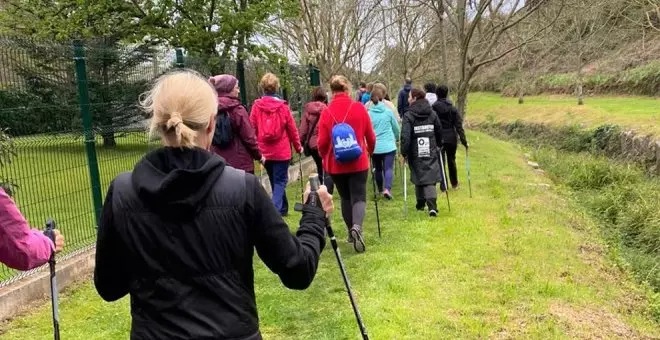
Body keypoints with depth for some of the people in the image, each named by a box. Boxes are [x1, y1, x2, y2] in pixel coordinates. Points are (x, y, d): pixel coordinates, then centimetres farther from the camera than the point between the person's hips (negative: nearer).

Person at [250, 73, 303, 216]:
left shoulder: (256, 106, -5)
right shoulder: (283, 106, -8)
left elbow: (252, 129, -4)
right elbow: (292, 129, -3)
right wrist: (298, 147, 11)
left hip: (265, 152, 3)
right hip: (282, 151, -3)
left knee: (275, 181, 20)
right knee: (280, 181, 3)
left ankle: (283, 208, 33)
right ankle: (275, 210, -14)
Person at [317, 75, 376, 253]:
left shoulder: (326, 112, -6)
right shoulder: (359, 108, -6)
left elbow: (322, 142, -4)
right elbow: (370, 136, 2)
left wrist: (325, 158, 17)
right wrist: (370, 151, 23)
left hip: (336, 164, 1)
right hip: (358, 162, -1)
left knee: (345, 197, 17)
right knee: (359, 196, 3)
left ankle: (351, 231, 24)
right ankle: (357, 227, -22)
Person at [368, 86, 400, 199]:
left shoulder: (368, 113, -4)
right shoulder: (389, 111, -2)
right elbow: (396, 128, 9)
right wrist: (396, 138, 29)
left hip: (375, 147, 1)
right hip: (389, 145, -1)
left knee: (378, 169, 16)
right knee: (388, 168, -1)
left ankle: (380, 189, 30)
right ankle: (387, 189, -20)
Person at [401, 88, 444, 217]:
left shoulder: (408, 115, -10)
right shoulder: (432, 113, 3)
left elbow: (405, 136, -16)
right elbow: (439, 132, 9)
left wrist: (404, 153, -10)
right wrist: (438, 145, 24)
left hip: (416, 154, -2)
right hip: (431, 153, 2)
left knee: (419, 178, 15)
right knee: (430, 178, -1)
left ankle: (421, 203, 27)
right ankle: (432, 206, -16)